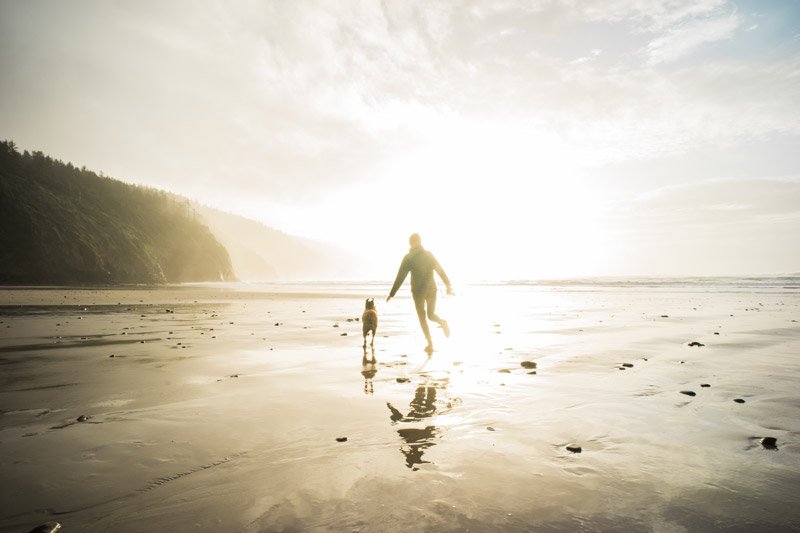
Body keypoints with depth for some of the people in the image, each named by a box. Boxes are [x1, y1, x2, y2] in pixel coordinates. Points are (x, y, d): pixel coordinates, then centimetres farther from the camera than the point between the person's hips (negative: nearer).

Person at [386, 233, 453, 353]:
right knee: (431, 315, 18)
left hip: (418, 291, -3)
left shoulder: (408, 257, -7)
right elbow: (440, 270, 8)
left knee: (422, 318, 10)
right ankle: (442, 322, -15)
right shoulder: (429, 254, 5)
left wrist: (392, 294, -5)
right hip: (431, 289, 3)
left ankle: (430, 344, 0)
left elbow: (400, 277, -10)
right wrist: (448, 285, 15)